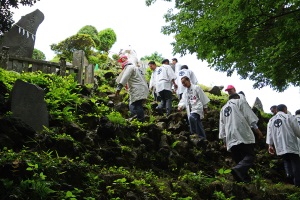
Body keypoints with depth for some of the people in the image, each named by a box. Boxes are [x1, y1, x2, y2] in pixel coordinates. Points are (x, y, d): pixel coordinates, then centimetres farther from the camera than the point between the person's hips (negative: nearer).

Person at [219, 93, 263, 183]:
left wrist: (224, 139, 22)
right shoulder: (240, 102, 13)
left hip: (230, 139, 5)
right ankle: (239, 169, -35)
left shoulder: (223, 109, 28)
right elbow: (249, 116, 0)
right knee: (250, 155, -9)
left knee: (239, 160, 8)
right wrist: (256, 129, -2)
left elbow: (222, 126, 22)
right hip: (243, 135, -5)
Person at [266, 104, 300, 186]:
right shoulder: (289, 117, -3)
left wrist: (270, 145, 9)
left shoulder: (271, 120, 12)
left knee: (286, 160, 23)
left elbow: (269, 133, 8)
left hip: (280, 146, 5)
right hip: (291, 145, -5)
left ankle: (289, 174, 1)